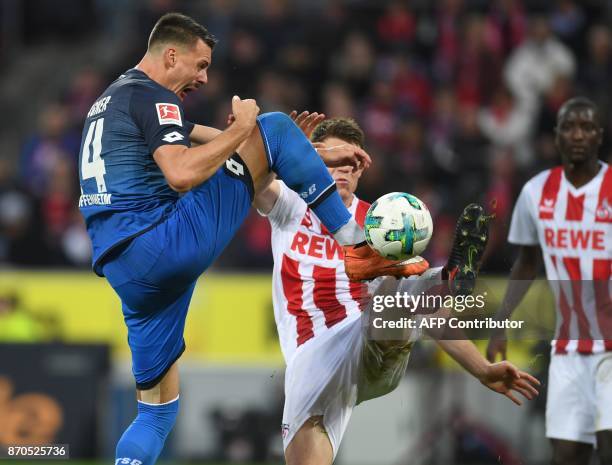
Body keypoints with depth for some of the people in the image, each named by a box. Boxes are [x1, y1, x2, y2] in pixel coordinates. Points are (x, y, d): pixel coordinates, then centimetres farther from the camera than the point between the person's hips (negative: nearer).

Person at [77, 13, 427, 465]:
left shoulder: (114, 100, 27)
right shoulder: (152, 97, -5)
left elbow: (211, 140, 28)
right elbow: (183, 174, -23)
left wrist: (320, 155, 27)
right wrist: (241, 128, -8)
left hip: (123, 271, 9)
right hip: (165, 244, -9)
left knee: (157, 411, 17)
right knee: (275, 126, -1)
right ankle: (357, 247, 0)